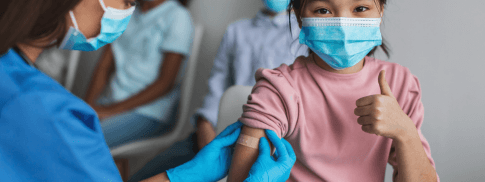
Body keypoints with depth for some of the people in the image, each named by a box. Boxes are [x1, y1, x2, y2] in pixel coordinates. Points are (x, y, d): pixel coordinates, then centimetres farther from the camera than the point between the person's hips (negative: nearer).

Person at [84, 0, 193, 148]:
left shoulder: (178, 16, -6)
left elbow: (165, 83, -12)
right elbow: (104, 65, 13)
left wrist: (112, 110, -15)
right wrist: (88, 103, -5)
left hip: (149, 114, -6)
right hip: (109, 101, 7)